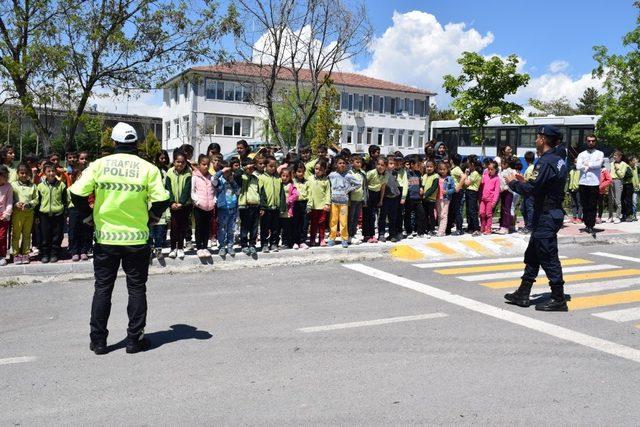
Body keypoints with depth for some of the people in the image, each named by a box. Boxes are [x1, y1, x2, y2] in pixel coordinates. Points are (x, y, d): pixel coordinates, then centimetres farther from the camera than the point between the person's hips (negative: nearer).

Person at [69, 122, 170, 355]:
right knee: (136, 289, 10)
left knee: (102, 289, 12)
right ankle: (135, 339, 15)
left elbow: (77, 194, -8)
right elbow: (161, 201, -11)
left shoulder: (99, 164, -3)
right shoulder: (148, 168, -6)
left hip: (106, 238, 1)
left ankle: (98, 340, 18)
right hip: (137, 238, -1)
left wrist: (91, 217, 9)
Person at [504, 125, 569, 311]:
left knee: (548, 257, -3)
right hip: (553, 212, 10)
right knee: (532, 254, 15)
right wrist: (524, 182, 13)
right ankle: (523, 294, 22)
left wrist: (513, 183, -9)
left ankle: (558, 299, 5)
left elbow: (534, 189, -23)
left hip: (546, 217, -10)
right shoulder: (558, 159, 13)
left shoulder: (547, 161, -18)